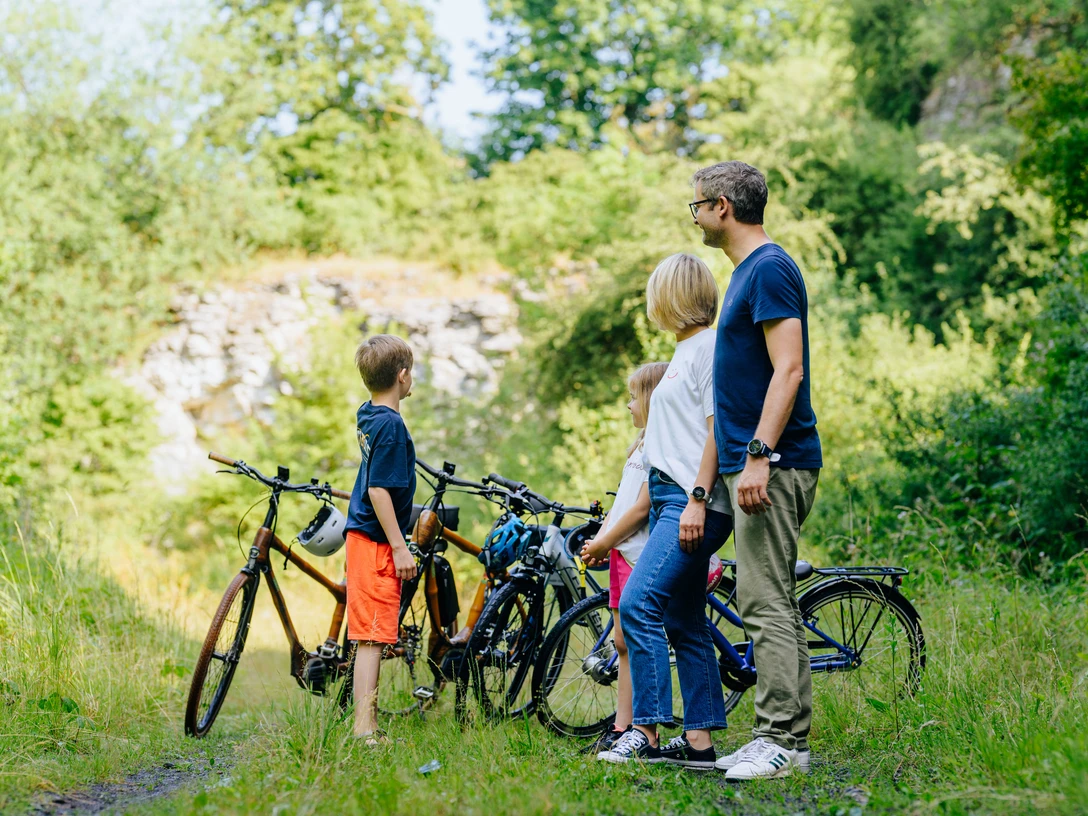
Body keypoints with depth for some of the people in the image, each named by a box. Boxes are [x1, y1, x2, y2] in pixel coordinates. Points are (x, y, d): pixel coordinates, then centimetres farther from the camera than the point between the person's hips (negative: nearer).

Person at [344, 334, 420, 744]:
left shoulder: (368, 415, 12)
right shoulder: (390, 425, -16)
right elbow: (379, 490, -20)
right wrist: (399, 547, -18)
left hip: (365, 536, 10)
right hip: (377, 541, -10)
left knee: (369, 637, 13)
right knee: (373, 636, -8)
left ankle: (366, 723, 18)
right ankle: (365, 729, -7)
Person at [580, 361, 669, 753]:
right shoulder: (642, 444, 19)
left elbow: (642, 507, -18)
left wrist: (604, 544, -11)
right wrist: (598, 541, 7)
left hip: (643, 556, -10)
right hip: (622, 555, 10)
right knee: (623, 642, 11)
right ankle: (622, 728, 16)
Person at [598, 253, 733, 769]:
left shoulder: (710, 348, -8)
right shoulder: (685, 351, 21)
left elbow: (717, 430, -15)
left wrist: (698, 499, -21)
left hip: (695, 503, -10)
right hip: (670, 499, 10)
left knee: (639, 604, -17)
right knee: (683, 623, 7)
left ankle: (646, 733, -16)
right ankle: (698, 741, 9)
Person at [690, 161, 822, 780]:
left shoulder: (770, 269, -13)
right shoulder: (750, 270, 19)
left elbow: (788, 369, -20)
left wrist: (757, 456, -25)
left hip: (773, 465, -11)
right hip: (759, 463, 11)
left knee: (765, 602, -10)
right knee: (773, 602, 11)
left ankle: (781, 739, -7)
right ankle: (789, 740, 15)